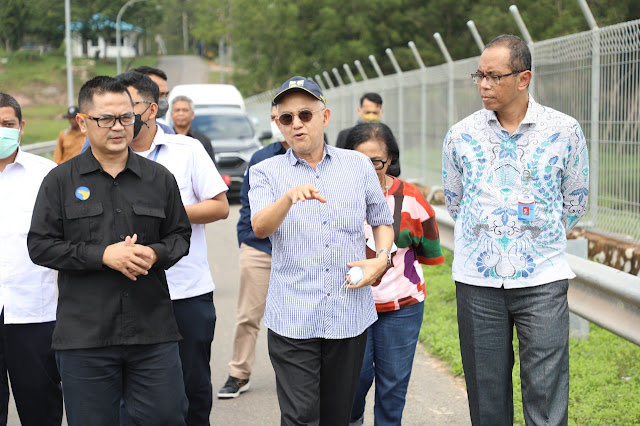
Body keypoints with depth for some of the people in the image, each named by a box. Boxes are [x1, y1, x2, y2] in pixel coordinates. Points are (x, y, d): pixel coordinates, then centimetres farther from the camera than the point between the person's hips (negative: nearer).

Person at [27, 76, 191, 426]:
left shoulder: (159, 178, 9)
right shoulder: (61, 181, 2)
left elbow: (180, 235, 14)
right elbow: (40, 245, -2)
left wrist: (154, 254, -9)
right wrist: (102, 255, -13)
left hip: (153, 331, 2)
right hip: (84, 335, -1)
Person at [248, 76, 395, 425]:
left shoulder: (358, 165, 9)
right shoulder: (266, 172, 4)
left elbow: (382, 221, 21)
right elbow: (260, 227, -15)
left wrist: (381, 259, 1)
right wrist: (290, 197, -34)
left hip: (349, 315, 2)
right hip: (293, 319, -2)